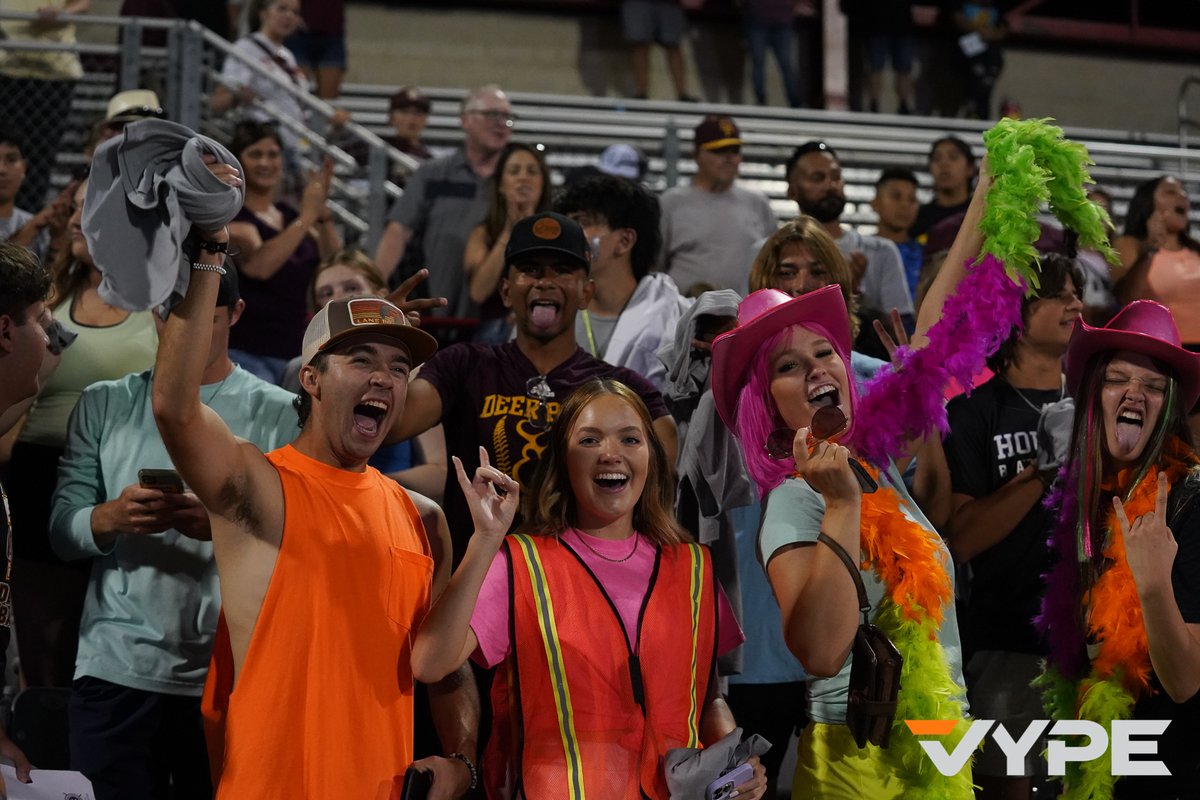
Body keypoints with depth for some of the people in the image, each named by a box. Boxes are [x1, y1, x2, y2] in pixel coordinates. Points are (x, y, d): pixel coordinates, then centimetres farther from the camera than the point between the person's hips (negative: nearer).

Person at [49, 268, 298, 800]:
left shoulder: (279, 414, 4)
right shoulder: (104, 406, 11)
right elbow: (61, 533, 5)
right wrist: (111, 517, -17)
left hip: (231, 674, -1)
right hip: (116, 671, 2)